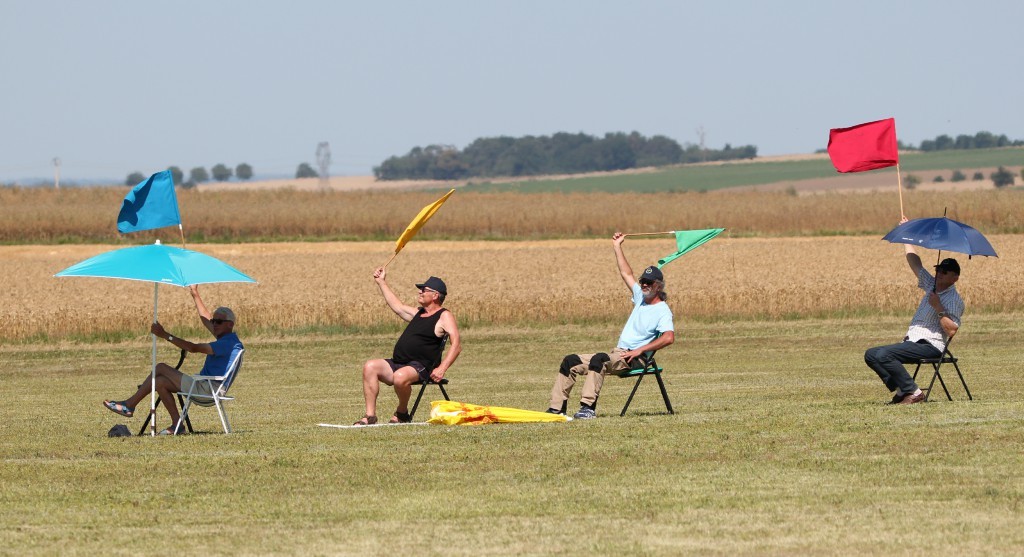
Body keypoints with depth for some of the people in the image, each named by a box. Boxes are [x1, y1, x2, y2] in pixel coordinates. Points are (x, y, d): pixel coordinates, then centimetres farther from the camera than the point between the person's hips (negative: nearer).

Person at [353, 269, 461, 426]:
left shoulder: (444, 317, -3)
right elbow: (397, 306, 40)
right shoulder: (418, 313, 24)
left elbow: (456, 345, -14)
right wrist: (381, 282, 40)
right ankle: (370, 415, -22)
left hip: (421, 368, -8)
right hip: (397, 364, 8)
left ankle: (402, 413, -9)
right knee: (370, 367, -15)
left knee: (400, 376, -38)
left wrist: (441, 369, -26)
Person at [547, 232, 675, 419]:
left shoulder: (662, 311, -6)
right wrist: (617, 247, 31)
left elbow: (669, 337, -23)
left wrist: (640, 350, -26)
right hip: (617, 355, 9)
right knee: (570, 361, 1)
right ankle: (556, 409, -8)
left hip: (634, 360, -9)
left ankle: (588, 407, -49)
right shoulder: (640, 298, 20)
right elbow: (627, 274, 31)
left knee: (599, 359, -38)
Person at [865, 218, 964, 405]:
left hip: (930, 345, -10)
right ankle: (901, 390, -8)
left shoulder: (954, 300, -8)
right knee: (871, 354, -1)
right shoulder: (931, 285, 17)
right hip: (912, 341, 10)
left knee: (883, 355, -28)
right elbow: (915, 263, 24)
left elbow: (952, 330, -19)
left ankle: (913, 392, -21)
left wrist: (939, 309, -23)